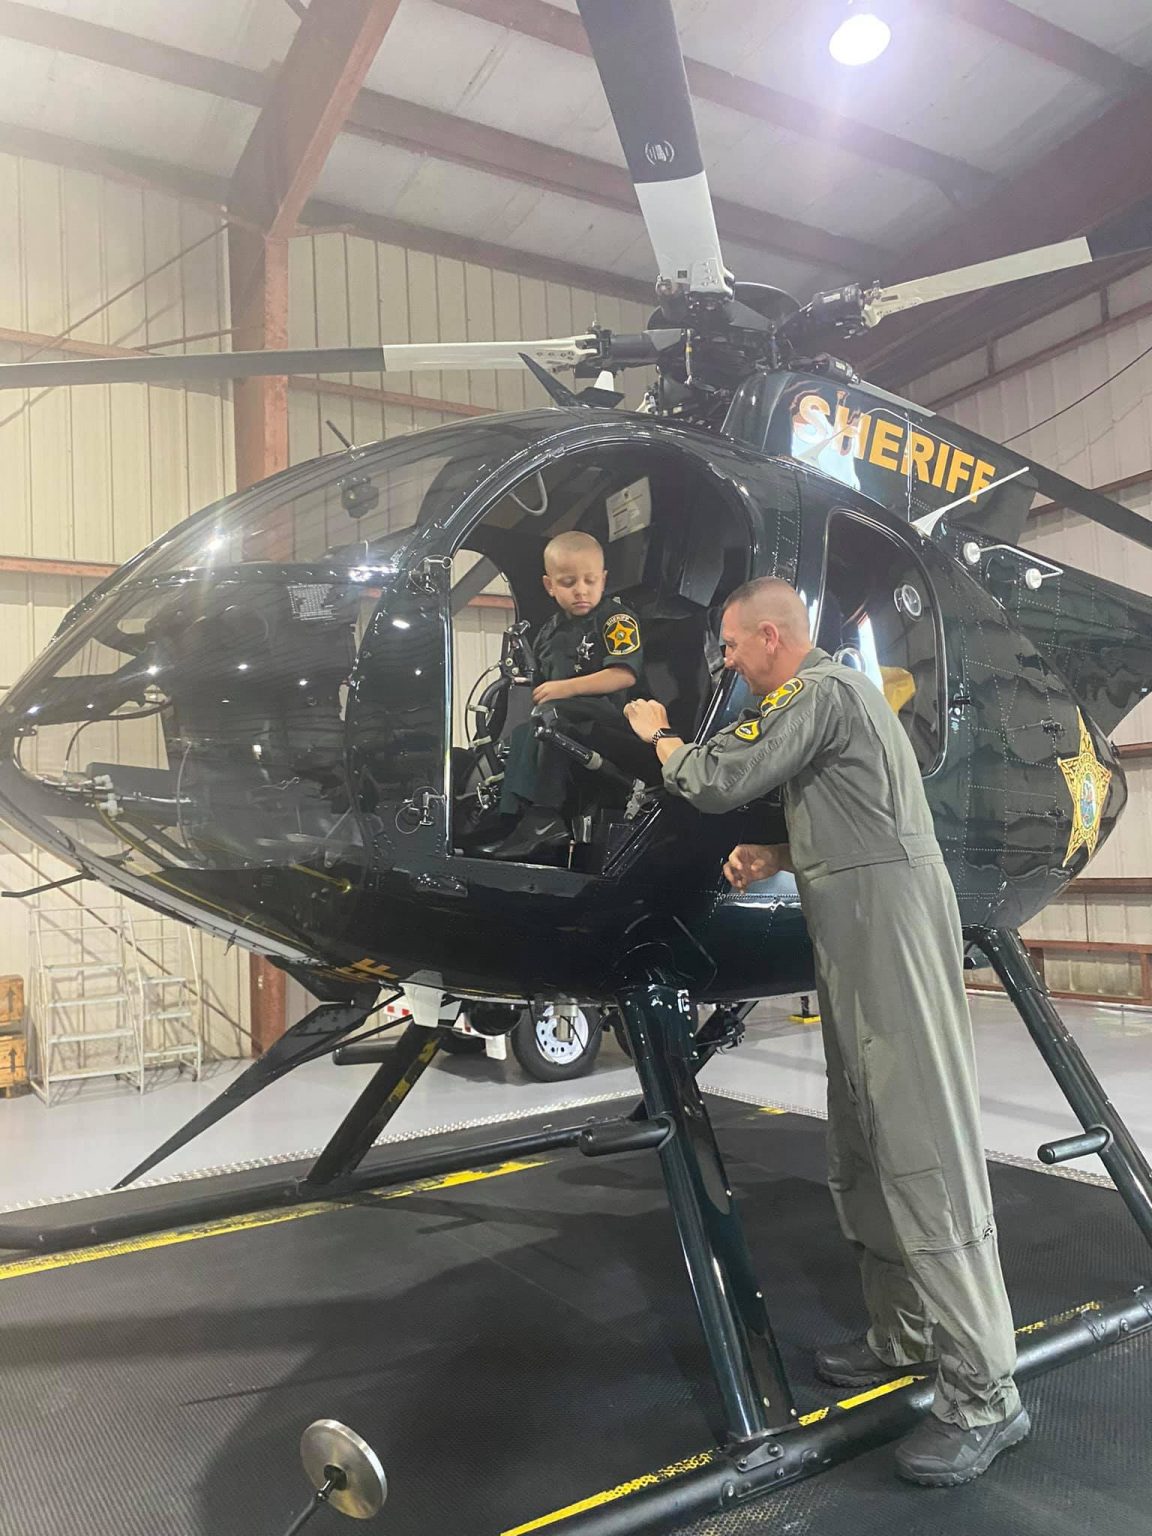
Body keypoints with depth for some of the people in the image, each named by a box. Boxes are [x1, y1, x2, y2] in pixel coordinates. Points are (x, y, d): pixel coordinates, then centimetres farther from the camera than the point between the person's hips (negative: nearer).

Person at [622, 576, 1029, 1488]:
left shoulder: (816, 692, -10)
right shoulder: (840, 688, 22)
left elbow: (718, 782, -16)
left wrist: (658, 735, 3)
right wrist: (778, 859, 13)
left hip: (890, 921, -11)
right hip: (861, 930, 11)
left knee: (923, 1144, -9)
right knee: (864, 1143, 13)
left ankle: (984, 1395, -2)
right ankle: (905, 1338, 24)